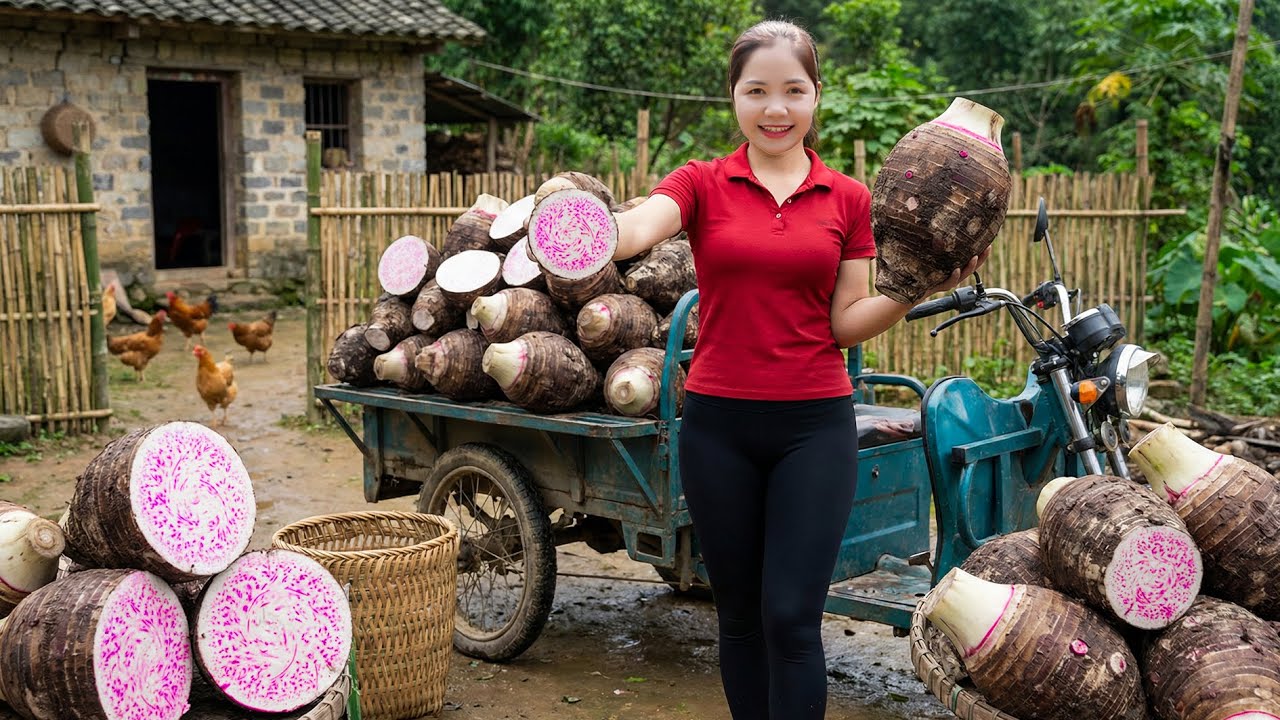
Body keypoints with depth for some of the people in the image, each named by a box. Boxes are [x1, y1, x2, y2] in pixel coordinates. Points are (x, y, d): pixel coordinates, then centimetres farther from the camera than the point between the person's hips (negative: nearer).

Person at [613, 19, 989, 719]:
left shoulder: (849, 200, 5)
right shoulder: (701, 183, 1)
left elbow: (846, 322, 3)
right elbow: (635, 227, -20)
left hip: (814, 425, 0)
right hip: (719, 424, 1)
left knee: (790, 617, -5)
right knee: (739, 616, 12)